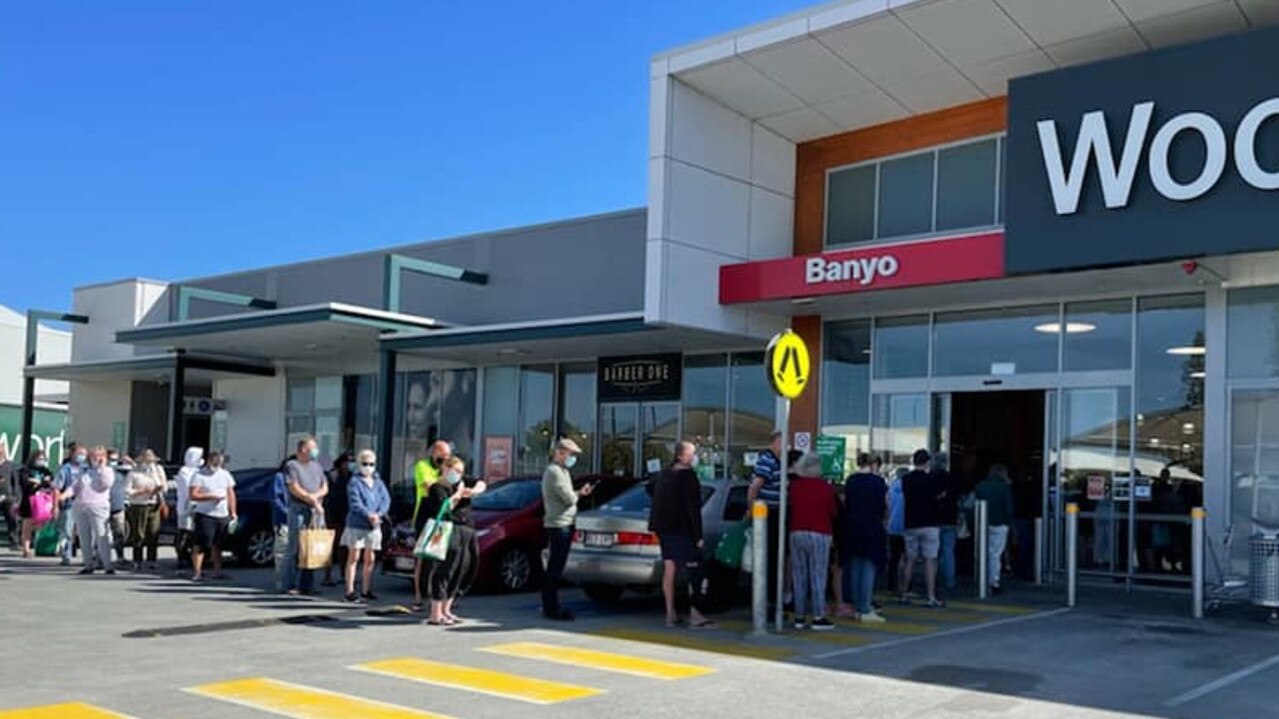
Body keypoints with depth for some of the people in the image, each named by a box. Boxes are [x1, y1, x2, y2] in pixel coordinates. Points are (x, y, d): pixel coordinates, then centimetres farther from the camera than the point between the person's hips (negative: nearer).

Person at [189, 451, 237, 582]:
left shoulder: (225, 474, 13)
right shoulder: (199, 475, -4)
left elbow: (231, 494, 16)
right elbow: (193, 495, -13)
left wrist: (233, 512, 10)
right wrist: (211, 496, -19)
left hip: (223, 516, 5)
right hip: (205, 516, -5)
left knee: (218, 545, 12)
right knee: (201, 545, -9)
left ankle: (217, 572, 18)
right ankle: (196, 573, -9)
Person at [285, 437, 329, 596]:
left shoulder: (316, 466, 19)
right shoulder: (292, 465, 1)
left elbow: (325, 488, 14)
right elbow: (294, 489, -9)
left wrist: (315, 496, -6)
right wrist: (312, 500, -10)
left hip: (316, 511, 5)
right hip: (298, 510, -5)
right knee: (296, 548, -6)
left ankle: (307, 585, 8)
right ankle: (293, 586, -4)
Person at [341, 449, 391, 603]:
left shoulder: (378, 482, 11)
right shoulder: (354, 481, -5)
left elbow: (386, 499, -1)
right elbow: (355, 503, -16)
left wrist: (378, 514, -18)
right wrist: (368, 514, -28)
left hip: (374, 526, 5)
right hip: (356, 524, -5)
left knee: (370, 559, 10)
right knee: (354, 557, -1)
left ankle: (366, 591, 20)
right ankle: (350, 591, 2)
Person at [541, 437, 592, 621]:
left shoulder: (561, 471, 19)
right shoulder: (555, 472, -14)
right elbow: (569, 499, -18)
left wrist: (579, 493, 5)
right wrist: (579, 494, 2)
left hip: (563, 524, 10)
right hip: (559, 525, -10)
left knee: (554, 569, 14)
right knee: (554, 569, -7)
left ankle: (550, 606, 20)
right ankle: (552, 608, -4)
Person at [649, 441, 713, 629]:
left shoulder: (665, 474, 12)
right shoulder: (688, 476, -14)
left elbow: (650, 488, 31)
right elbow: (693, 507, -18)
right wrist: (698, 535, -17)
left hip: (664, 527, 9)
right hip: (682, 529, -9)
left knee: (669, 568, 10)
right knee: (693, 570, -7)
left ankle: (671, 614, 13)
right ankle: (695, 614, -12)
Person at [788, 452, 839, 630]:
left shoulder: (794, 486, 1)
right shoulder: (825, 487, -7)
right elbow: (834, 513, 1)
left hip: (797, 533, 4)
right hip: (819, 534, -4)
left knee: (799, 576, 7)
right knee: (818, 576, -1)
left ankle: (800, 616, 10)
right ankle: (818, 617, -2)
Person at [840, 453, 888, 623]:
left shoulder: (849, 480, 4)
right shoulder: (877, 481, -9)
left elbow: (846, 503, 10)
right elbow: (883, 506, -7)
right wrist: (883, 521, 11)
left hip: (851, 528, 5)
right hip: (871, 527, -5)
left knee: (854, 568, 12)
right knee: (869, 568, -2)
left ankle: (857, 608, 17)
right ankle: (866, 610, -5)